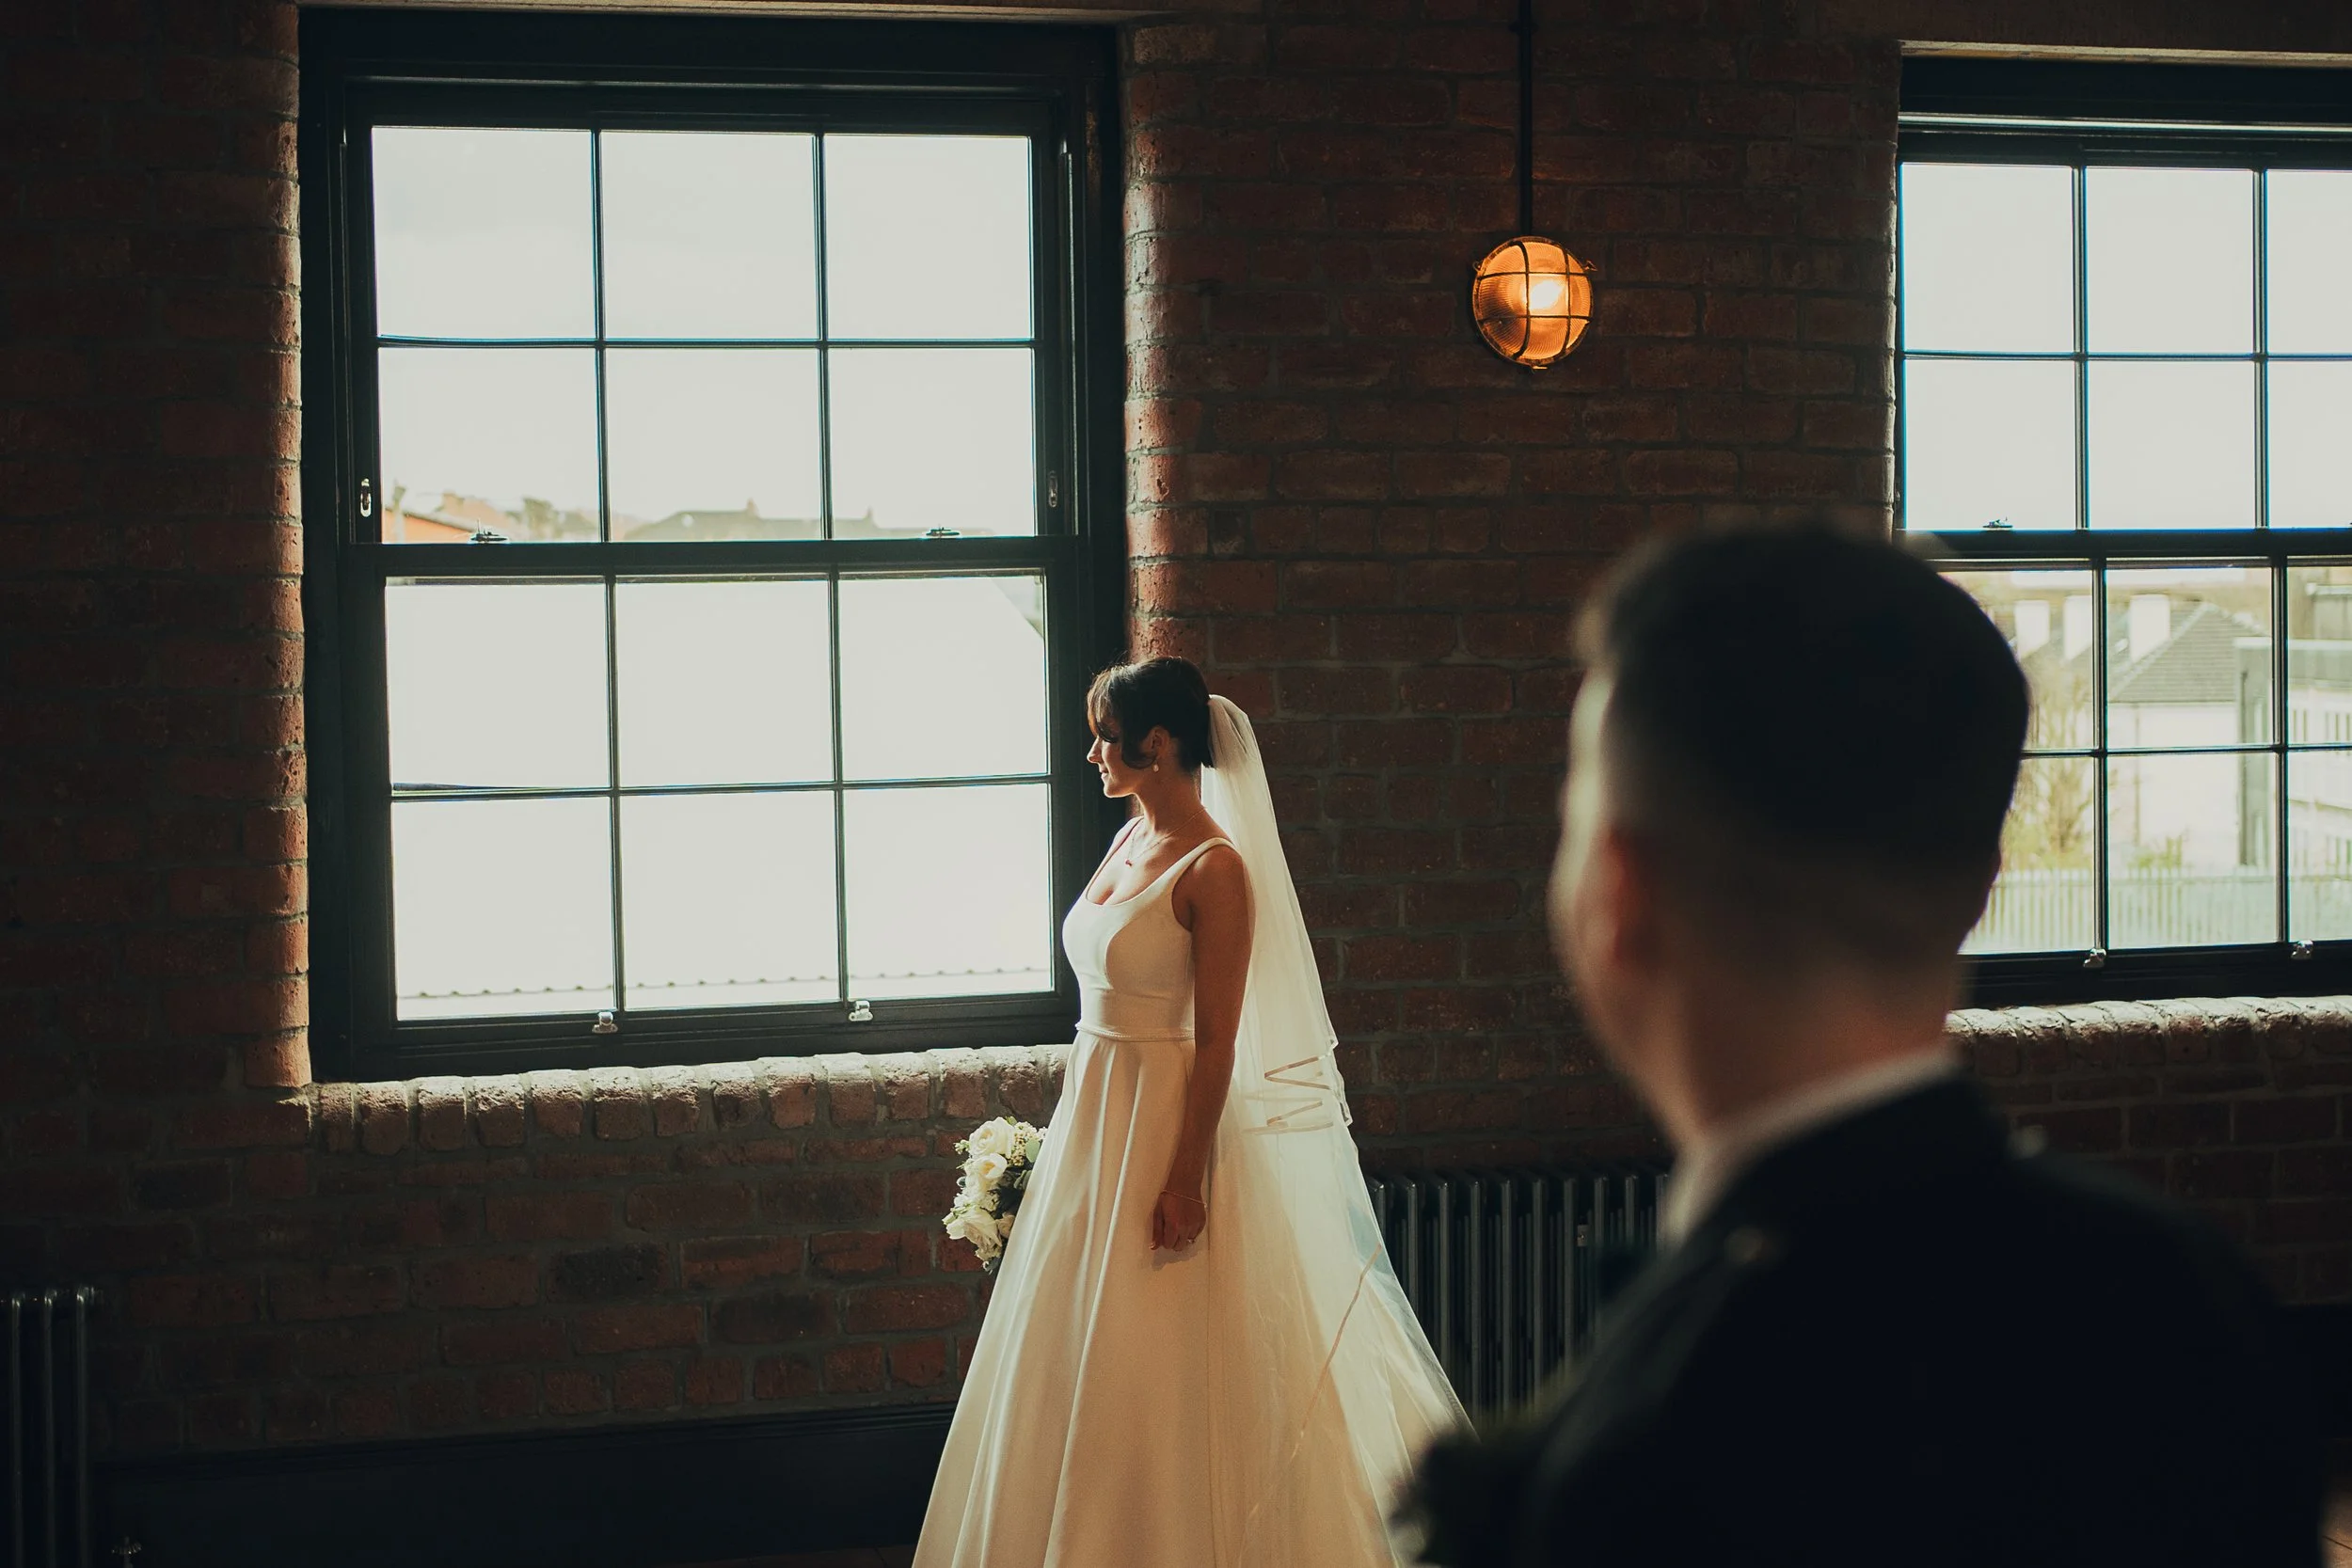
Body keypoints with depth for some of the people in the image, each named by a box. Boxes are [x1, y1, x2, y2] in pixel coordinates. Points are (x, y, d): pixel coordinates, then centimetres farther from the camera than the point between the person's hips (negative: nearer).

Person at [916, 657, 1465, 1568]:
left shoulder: (1214, 868, -16)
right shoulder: (1130, 842, 9)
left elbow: (1217, 1040, -18)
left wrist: (1186, 1176, -20)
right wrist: (1076, 1132, 16)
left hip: (1166, 1121, -9)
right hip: (1096, 1114, 9)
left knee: (1156, 1377, -2)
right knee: (1084, 1362, 14)